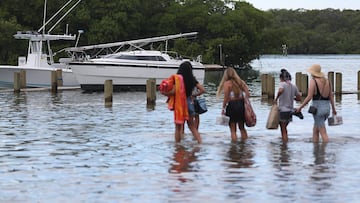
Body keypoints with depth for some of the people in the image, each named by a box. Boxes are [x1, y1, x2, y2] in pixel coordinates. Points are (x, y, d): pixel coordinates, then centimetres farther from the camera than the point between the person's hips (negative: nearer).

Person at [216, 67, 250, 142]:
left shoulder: (227, 83, -7)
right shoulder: (241, 82, 6)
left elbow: (226, 98, -10)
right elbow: (248, 94, 0)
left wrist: (223, 108, -5)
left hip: (232, 105, -5)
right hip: (242, 104, 5)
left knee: (232, 128, 4)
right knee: (242, 126, 19)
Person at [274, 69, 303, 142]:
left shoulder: (282, 84, -9)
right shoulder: (294, 86, 9)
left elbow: (280, 90, -32)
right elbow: (299, 98, 13)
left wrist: (276, 98, -18)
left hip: (283, 110, -6)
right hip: (290, 110, 6)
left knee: (283, 130, 1)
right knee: (284, 128, 23)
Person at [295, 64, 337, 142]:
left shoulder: (313, 81, -10)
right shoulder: (327, 81, 9)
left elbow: (309, 97, -15)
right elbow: (331, 95, 11)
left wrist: (300, 107, -5)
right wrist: (333, 109, 19)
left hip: (318, 108, -7)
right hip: (327, 107, 7)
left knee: (323, 133, -6)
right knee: (315, 130, 20)